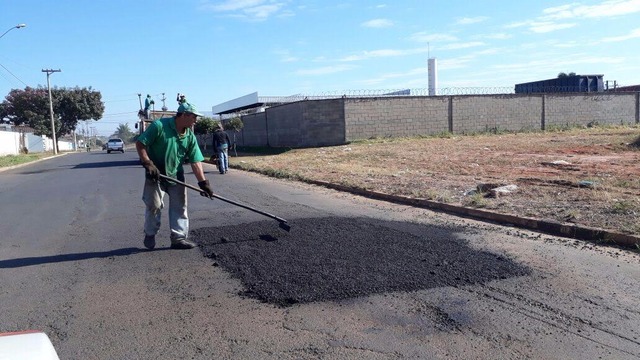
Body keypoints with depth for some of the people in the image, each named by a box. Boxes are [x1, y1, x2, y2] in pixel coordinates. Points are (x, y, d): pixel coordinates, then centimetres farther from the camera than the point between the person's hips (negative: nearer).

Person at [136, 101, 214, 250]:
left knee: (180, 206, 4)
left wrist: (203, 182, -13)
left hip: (176, 176, 5)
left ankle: (179, 237, 13)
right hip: (155, 174, -5)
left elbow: (196, 162, -5)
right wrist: (148, 163, -23)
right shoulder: (159, 126, -17)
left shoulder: (190, 137, -3)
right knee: (153, 205, 0)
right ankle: (150, 234, 23)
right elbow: (140, 143, -15)